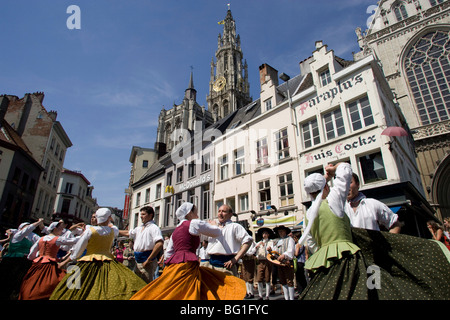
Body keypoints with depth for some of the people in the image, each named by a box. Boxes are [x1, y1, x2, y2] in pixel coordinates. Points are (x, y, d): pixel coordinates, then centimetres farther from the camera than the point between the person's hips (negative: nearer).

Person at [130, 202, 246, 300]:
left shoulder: (176, 230, 24)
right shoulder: (193, 223, 2)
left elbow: (168, 253, 23)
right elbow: (218, 232, 8)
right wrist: (213, 226, 28)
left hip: (173, 263, 8)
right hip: (187, 264, -8)